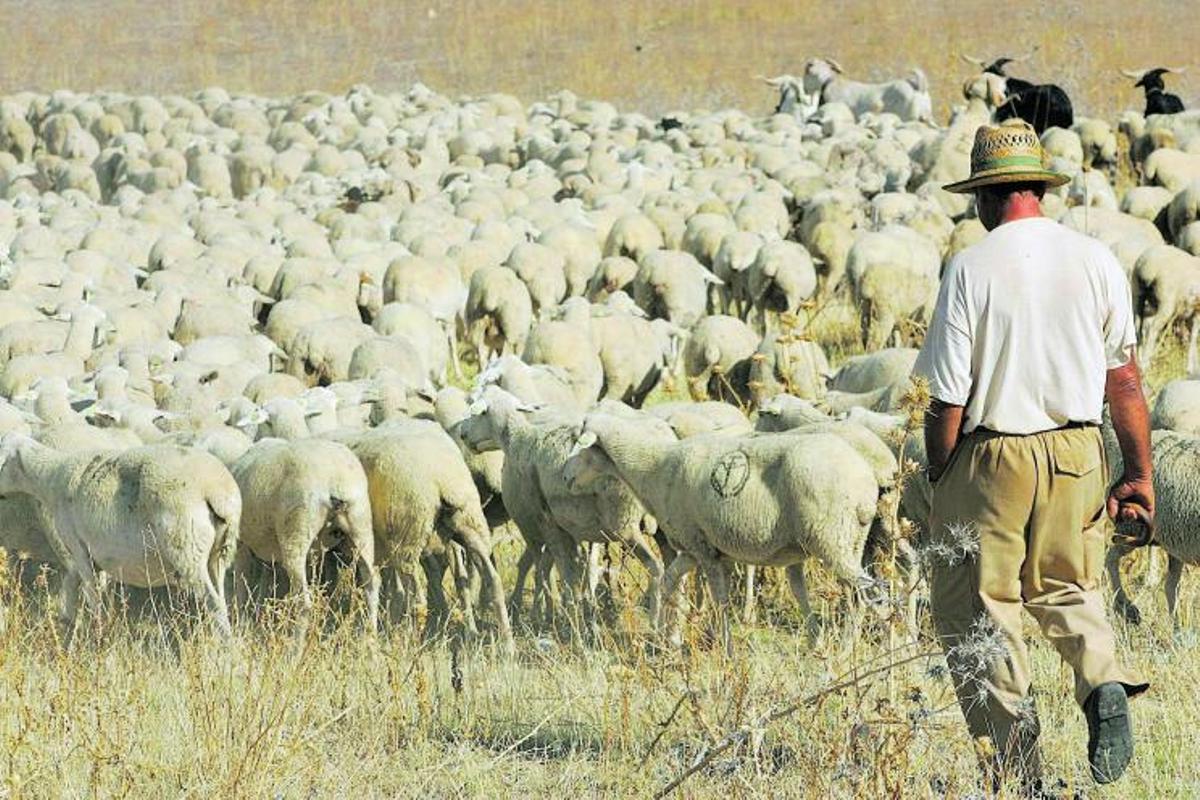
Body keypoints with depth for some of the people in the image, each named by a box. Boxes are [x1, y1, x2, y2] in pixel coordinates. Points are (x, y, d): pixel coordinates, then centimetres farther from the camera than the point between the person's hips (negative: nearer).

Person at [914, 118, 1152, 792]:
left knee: (978, 610, 8)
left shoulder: (972, 268, -11)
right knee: (1068, 584, 25)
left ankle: (1018, 769, 6)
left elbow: (948, 400, -9)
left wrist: (938, 484, 4)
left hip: (991, 458, -4)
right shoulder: (1097, 261, -1)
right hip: (1077, 455, 4)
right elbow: (1124, 376, 3)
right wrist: (1140, 472, 10)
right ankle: (1105, 680, -2)